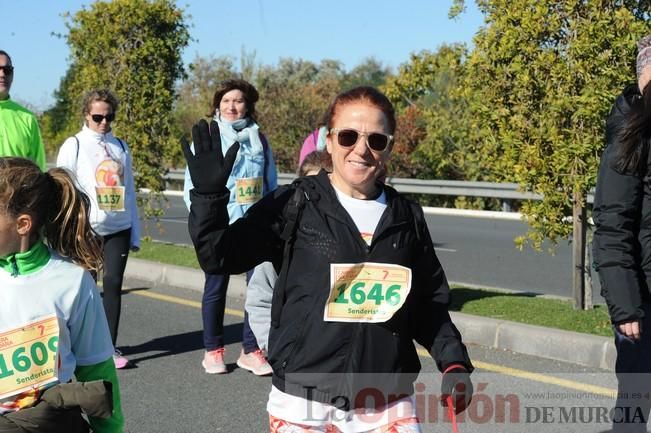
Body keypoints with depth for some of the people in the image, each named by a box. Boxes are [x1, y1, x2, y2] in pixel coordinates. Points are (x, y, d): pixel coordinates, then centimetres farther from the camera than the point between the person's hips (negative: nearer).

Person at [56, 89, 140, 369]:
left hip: (118, 228, 3)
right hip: (86, 230, -2)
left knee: (113, 284, 0)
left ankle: (110, 347, 5)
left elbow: (129, 191, 13)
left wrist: (135, 233, 11)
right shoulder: (74, 145, 1)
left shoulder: (121, 147, 12)